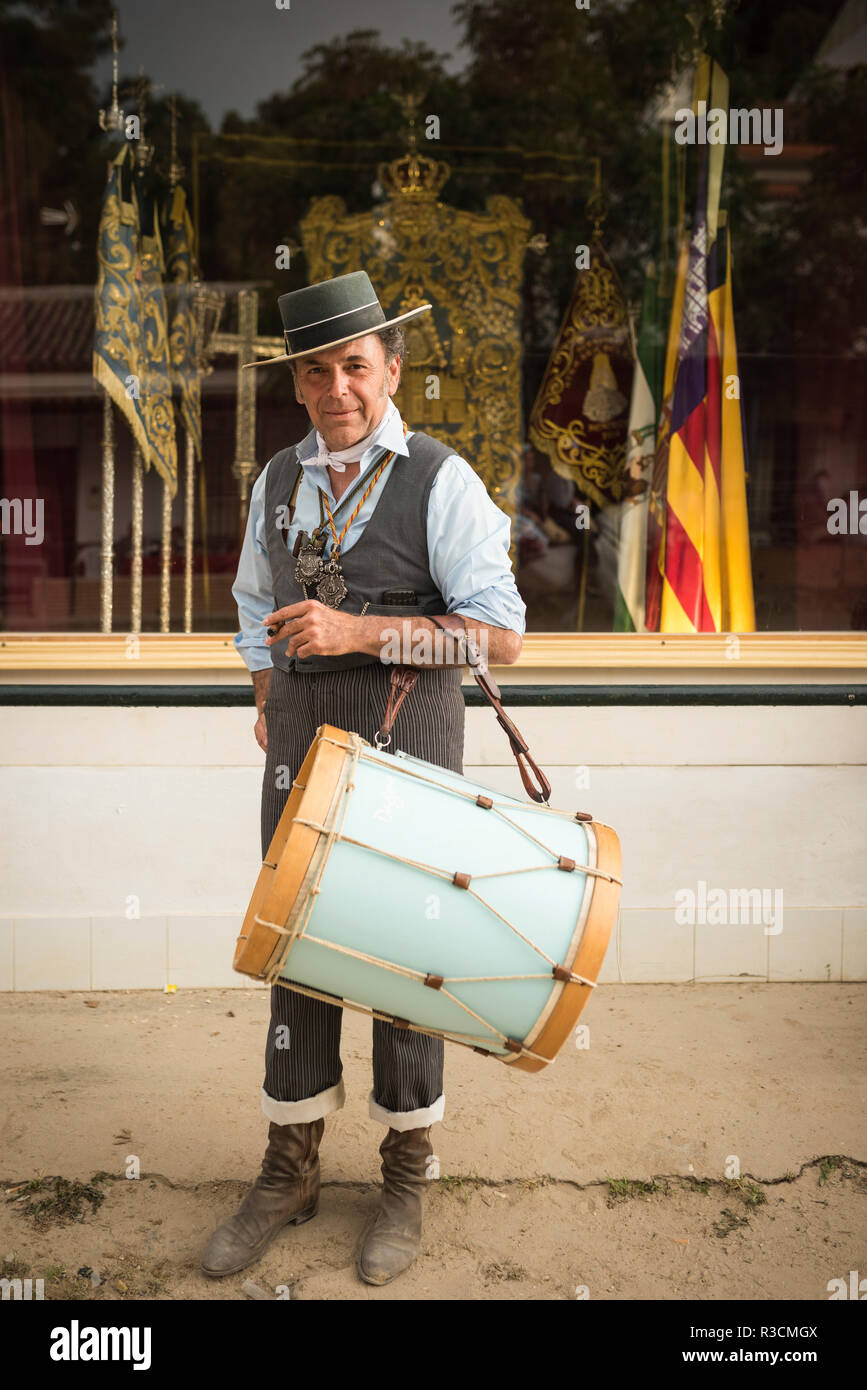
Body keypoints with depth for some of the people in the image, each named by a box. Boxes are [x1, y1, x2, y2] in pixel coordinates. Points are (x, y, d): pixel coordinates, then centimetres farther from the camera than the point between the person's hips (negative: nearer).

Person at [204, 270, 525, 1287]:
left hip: (408, 730, -4)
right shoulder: (276, 481, 8)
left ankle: (407, 1177, 22)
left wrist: (360, 632, -22)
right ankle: (290, 1168, 23)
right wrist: (269, 704, 10)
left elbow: (501, 635, -14)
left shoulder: (441, 481, -8)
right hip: (301, 742, 5)